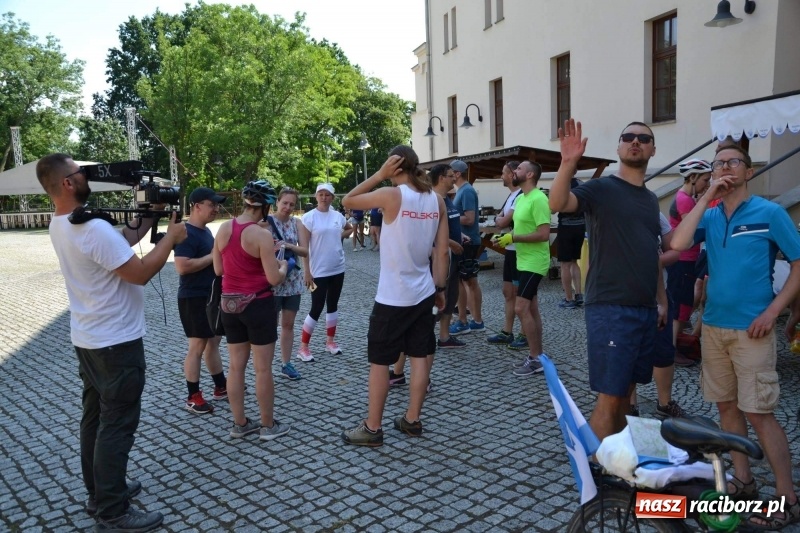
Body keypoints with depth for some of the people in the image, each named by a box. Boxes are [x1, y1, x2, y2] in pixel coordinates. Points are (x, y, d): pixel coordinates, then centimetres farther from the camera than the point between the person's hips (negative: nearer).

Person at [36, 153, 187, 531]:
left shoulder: (60, 226, 6)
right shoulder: (93, 228, -26)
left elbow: (122, 242, 13)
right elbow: (140, 272, -24)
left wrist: (149, 218, 7)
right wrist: (171, 237, -13)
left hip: (88, 340, 10)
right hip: (116, 343, -10)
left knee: (95, 417, 18)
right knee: (117, 425, 0)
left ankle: (99, 492, 33)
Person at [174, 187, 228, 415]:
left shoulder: (205, 230, 12)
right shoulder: (187, 232, -17)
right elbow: (182, 267, -28)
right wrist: (212, 256, -21)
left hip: (211, 295, 9)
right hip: (194, 298, -9)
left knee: (214, 342, 16)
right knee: (197, 346, -1)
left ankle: (221, 387, 28)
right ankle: (193, 397, 10)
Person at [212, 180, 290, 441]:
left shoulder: (223, 228, 1)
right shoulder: (262, 235, -17)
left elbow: (218, 270, 10)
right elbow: (275, 279, -17)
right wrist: (283, 265, 3)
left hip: (230, 304, 6)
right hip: (258, 304, -6)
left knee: (236, 366, 14)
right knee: (263, 368, 6)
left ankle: (239, 424, 25)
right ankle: (268, 426, 18)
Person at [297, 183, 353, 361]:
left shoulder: (338, 216, 4)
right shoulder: (309, 217, -9)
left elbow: (350, 228, 25)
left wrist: (340, 236, 6)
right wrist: (306, 271, -14)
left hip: (338, 269, 5)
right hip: (319, 271, -5)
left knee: (333, 305, 14)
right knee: (317, 308, -3)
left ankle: (330, 341, 28)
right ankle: (303, 347, 9)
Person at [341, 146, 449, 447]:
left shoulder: (391, 195, -15)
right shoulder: (437, 201, 3)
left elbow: (348, 201, -2)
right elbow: (442, 251, 4)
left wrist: (379, 175, -4)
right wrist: (440, 288, 12)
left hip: (392, 296, -6)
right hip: (423, 293, 6)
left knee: (379, 362, 5)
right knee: (421, 357, 12)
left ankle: (372, 428, 13)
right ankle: (412, 420, 24)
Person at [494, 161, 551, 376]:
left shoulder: (538, 199, -18)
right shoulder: (520, 198, 12)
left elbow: (544, 234, -24)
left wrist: (513, 238, -21)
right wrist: (504, 237, 3)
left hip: (533, 263, -10)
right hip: (524, 261, 10)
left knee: (521, 308, -12)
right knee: (532, 309, 12)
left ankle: (535, 358, -3)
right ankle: (537, 355, 20)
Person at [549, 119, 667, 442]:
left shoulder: (651, 199, 16)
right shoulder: (601, 189, -5)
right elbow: (557, 204, -25)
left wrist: (662, 300, 18)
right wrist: (568, 162, -39)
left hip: (646, 310, 7)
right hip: (610, 309, -7)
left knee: (626, 391, 17)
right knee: (609, 397, -3)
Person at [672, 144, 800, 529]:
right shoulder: (709, 216, 6)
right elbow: (678, 244, -12)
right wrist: (705, 198, -11)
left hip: (751, 328, -5)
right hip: (713, 325, 5)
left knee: (759, 413, -3)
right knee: (727, 405, 12)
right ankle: (743, 481, 26)